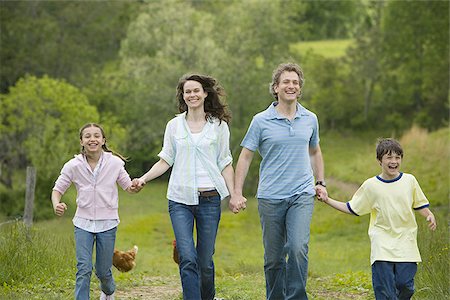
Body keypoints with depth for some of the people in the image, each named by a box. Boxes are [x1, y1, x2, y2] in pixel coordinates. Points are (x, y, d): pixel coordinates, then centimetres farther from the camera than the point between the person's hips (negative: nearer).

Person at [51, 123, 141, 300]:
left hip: (107, 223, 0)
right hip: (83, 222, 0)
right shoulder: (73, 166, -7)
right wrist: (56, 205, -22)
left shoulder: (115, 163, -7)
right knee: (84, 268, -13)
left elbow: (127, 186, 3)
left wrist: (134, 188, -22)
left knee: (103, 271, 9)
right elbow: (57, 189, 0)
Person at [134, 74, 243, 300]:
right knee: (187, 259, -12)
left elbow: (225, 164, 8)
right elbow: (166, 161, 10)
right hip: (180, 199, 1)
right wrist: (144, 179, -5)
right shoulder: (174, 125, 9)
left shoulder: (219, 126, 7)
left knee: (205, 261, 3)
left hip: (209, 199, 0)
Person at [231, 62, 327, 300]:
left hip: (302, 194, 1)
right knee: (273, 257, 5)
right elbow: (245, 157, 2)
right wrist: (237, 193, -4)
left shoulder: (310, 119, 8)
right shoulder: (261, 121, -1)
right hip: (270, 197, -1)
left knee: (298, 248, -18)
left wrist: (320, 182, 19)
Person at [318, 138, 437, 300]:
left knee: (406, 284, -5)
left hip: (406, 244, 1)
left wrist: (430, 216, -5)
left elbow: (420, 205, 15)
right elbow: (352, 208, 11)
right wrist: (328, 200, 5)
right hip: (382, 243, -1)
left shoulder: (409, 180, 5)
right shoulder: (370, 185, 2)